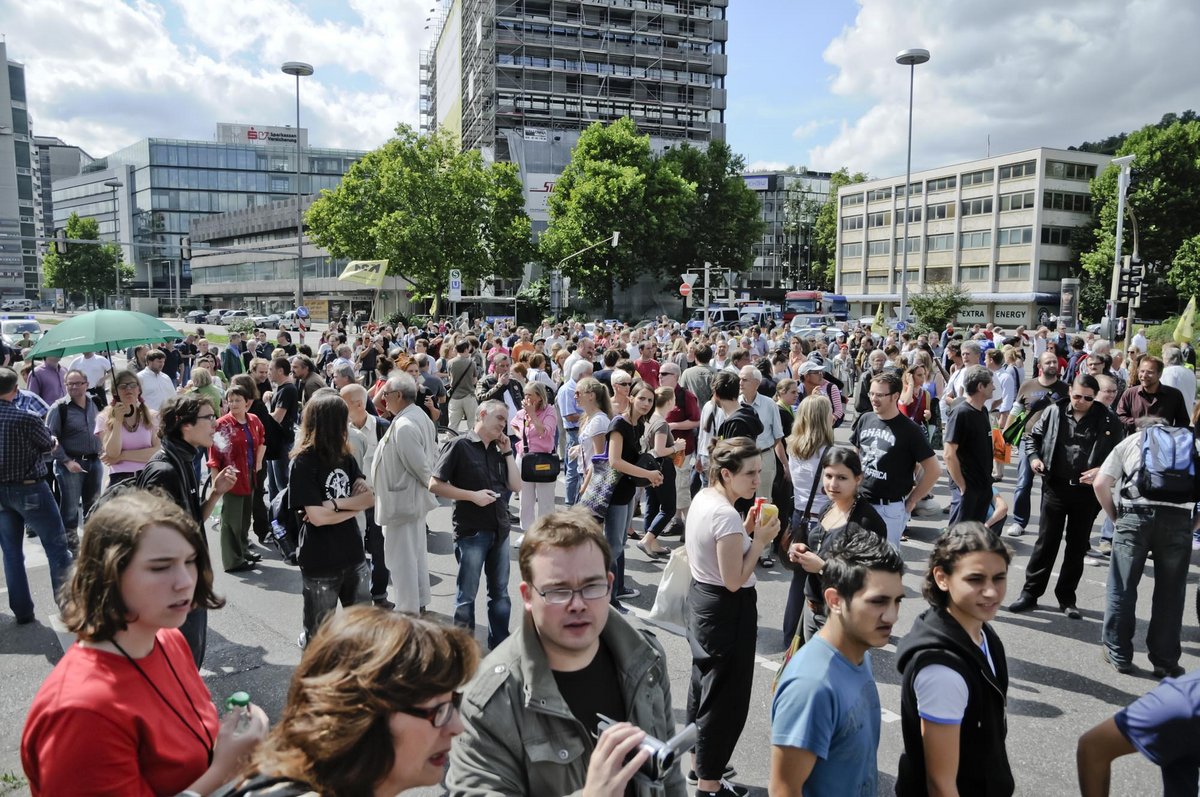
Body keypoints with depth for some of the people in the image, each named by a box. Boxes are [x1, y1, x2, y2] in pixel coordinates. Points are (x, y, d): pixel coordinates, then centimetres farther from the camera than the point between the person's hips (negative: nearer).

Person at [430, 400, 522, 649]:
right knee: (467, 595, 6)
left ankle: (500, 644, 29)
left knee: (500, 591, 16)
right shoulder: (460, 446, -8)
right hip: (471, 532, -6)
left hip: (499, 529, 6)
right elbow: (435, 485, -12)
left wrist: (508, 452, 1)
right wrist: (473, 495, -17)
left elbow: (516, 486, 7)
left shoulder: (498, 450, 11)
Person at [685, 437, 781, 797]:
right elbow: (734, 580, -24)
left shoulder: (702, 498, 2)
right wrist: (760, 540, -17)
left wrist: (745, 530, 3)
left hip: (701, 596, 10)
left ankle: (700, 764, 41)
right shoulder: (726, 515, -26)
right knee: (726, 696, 5)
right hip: (727, 609, -10)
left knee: (704, 683, 23)